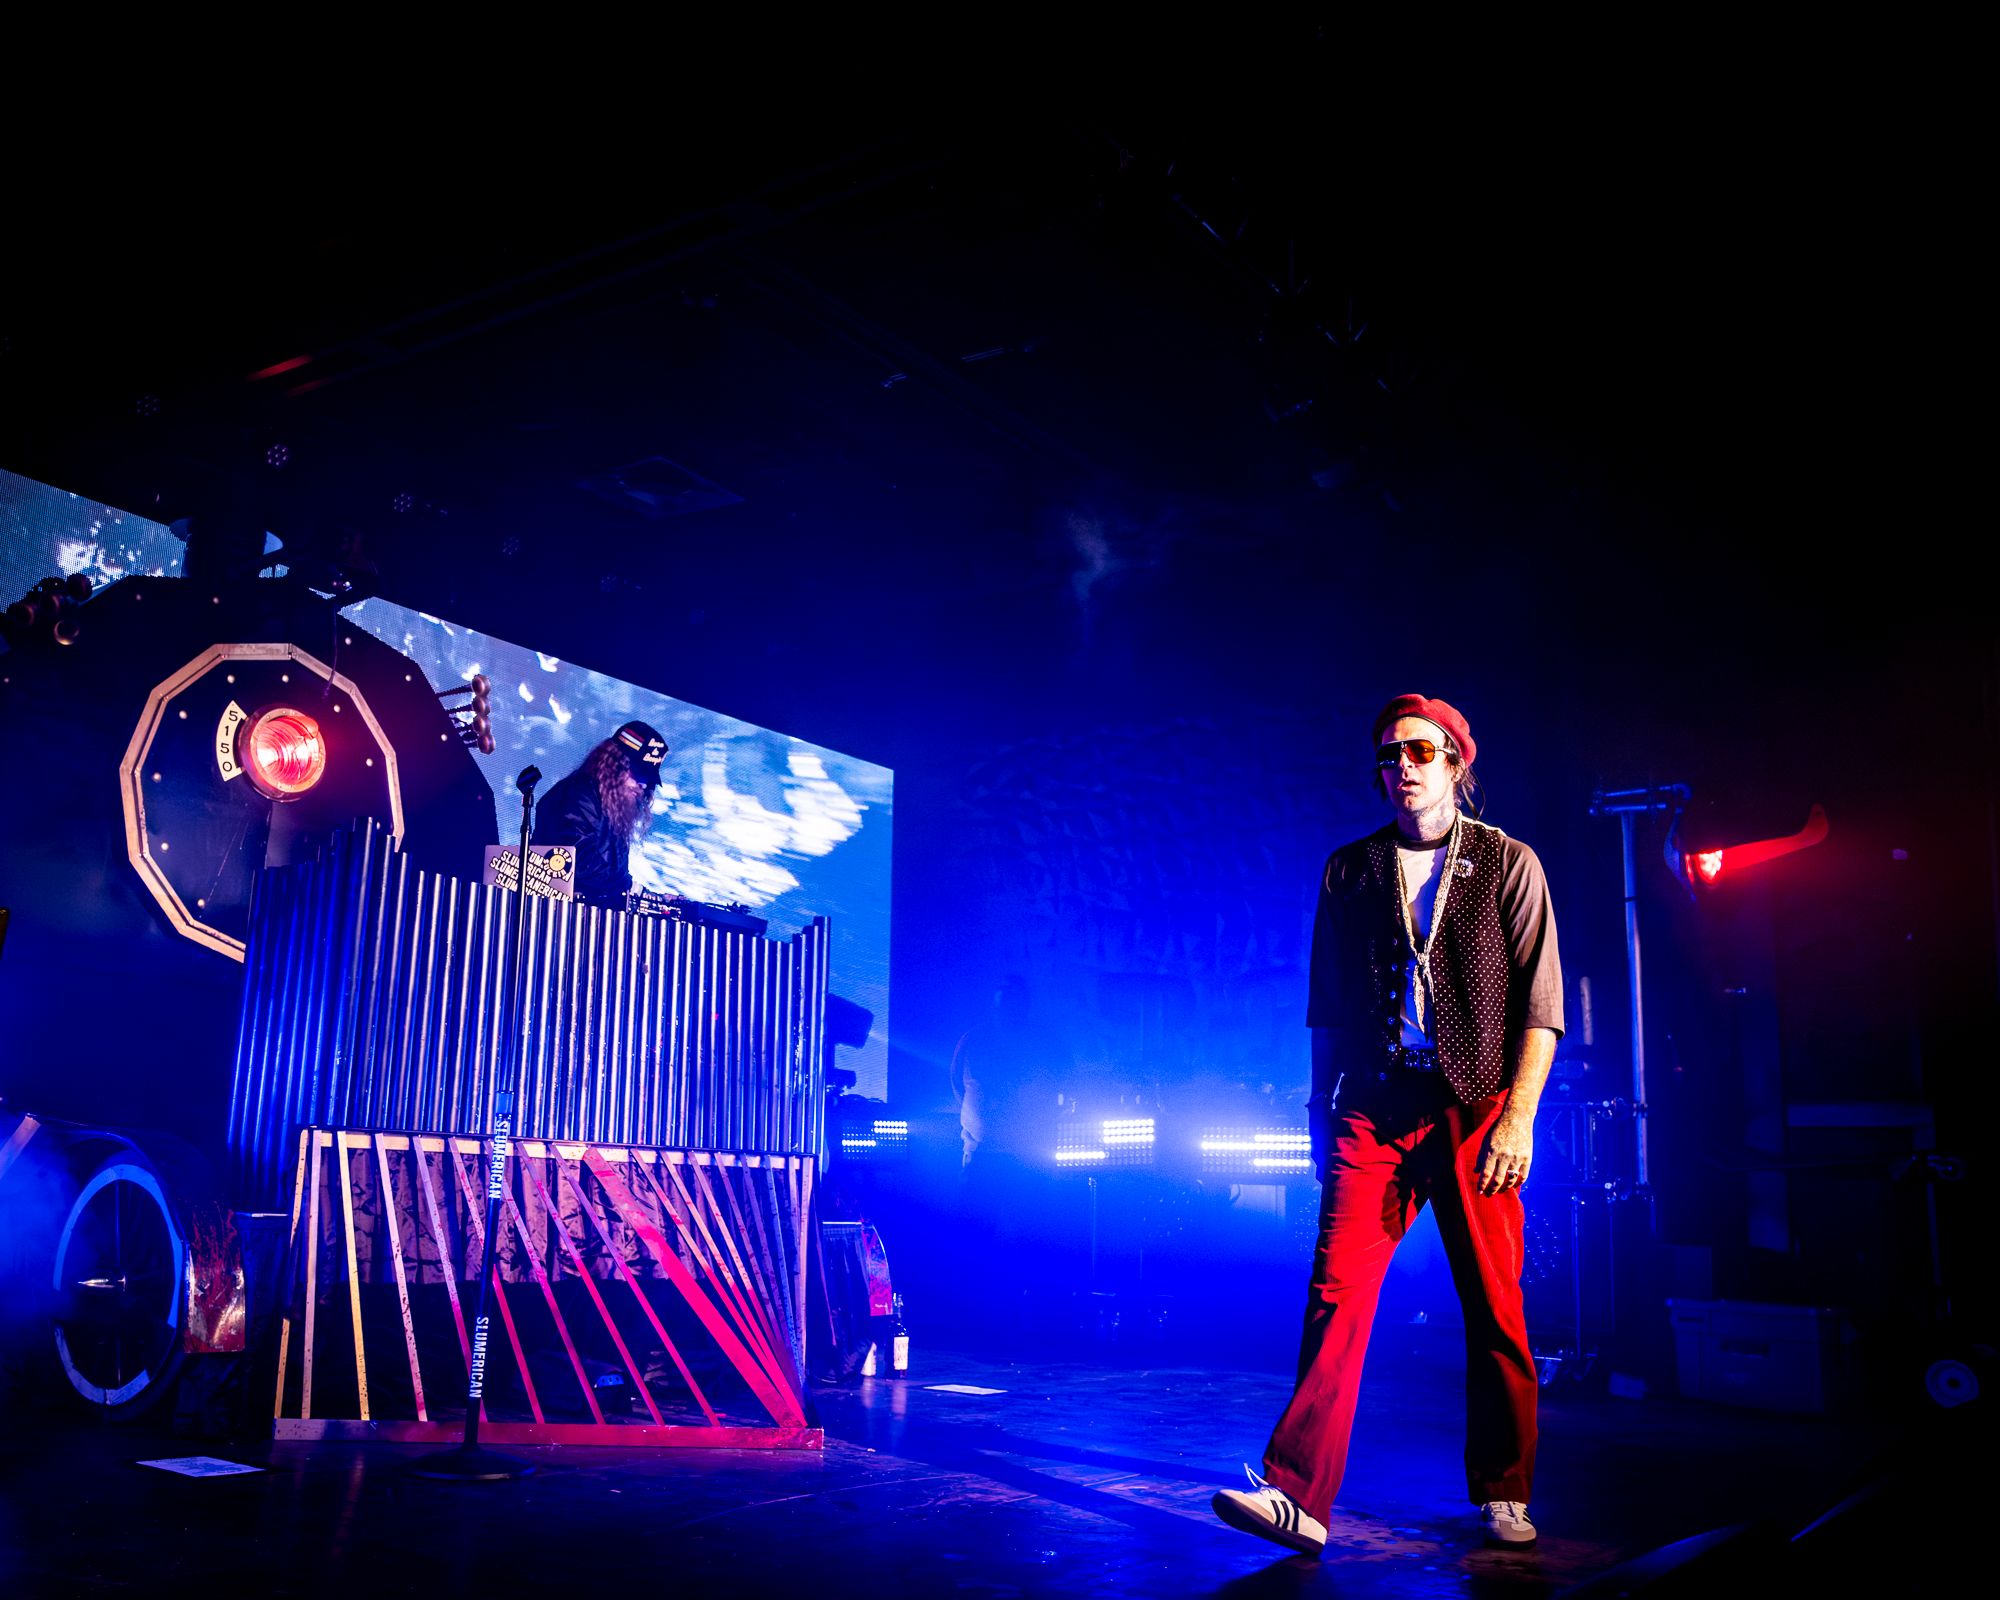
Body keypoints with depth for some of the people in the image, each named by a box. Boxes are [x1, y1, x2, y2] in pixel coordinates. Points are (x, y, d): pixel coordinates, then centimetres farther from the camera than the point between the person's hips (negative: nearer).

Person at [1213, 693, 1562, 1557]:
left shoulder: (1507, 864, 3)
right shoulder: (1347, 871, 10)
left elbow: (1539, 1005, 0)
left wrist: (1517, 1118, -8)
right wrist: (1320, 1110, 11)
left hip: (1474, 1112, -1)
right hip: (1371, 1111, 1)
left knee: (1495, 1310, 4)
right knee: (1337, 1292, -9)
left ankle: (1504, 1497, 20)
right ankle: (1298, 1496, -9)